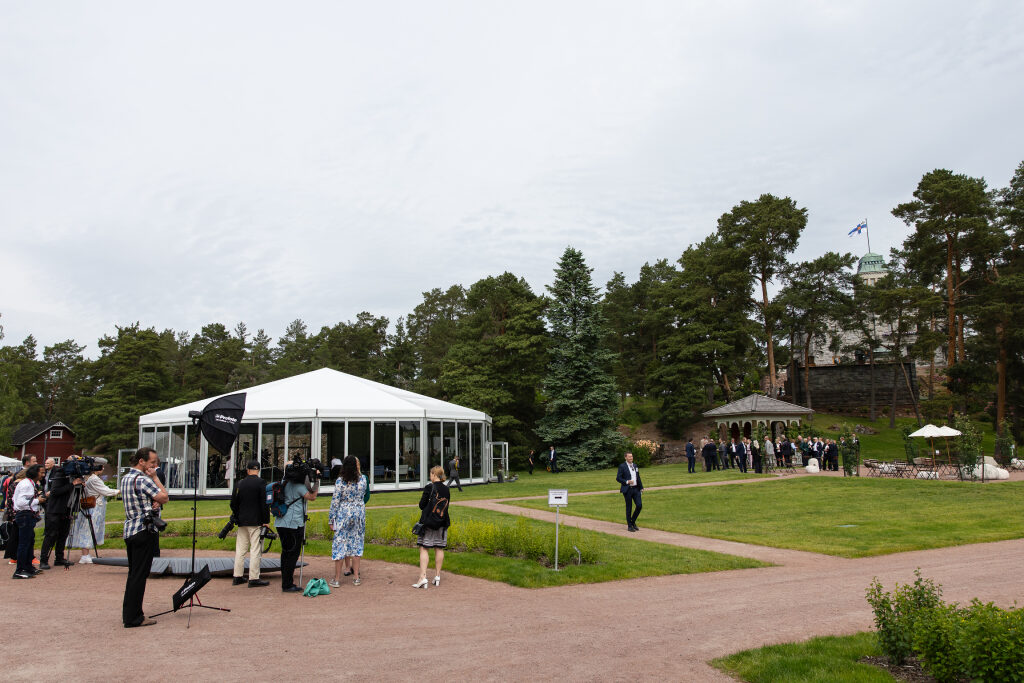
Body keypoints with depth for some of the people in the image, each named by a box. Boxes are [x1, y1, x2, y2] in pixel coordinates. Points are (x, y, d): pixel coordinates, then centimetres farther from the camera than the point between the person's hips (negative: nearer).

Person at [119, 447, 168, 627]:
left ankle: (128, 614, 22)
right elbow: (164, 497, -13)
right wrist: (155, 477, -8)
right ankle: (133, 618, 1)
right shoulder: (143, 479, -17)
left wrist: (154, 502, -5)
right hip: (145, 530, -10)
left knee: (133, 573, 16)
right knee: (140, 575, -3)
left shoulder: (125, 478, 14)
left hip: (129, 530, 10)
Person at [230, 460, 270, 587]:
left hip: (242, 522, 6)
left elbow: (233, 503, 11)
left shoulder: (240, 484, 7)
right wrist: (266, 521, -8)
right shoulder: (261, 483, -9)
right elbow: (264, 503, -13)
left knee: (240, 549, 13)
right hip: (256, 522, -6)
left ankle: (237, 577, 18)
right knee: (255, 550, -3)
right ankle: (254, 578, -3)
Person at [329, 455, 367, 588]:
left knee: (340, 544, 4)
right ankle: (356, 578, 13)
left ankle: (337, 579, 8)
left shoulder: (340, 481, -11)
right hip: (359, 514, 3)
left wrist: (331, 520, 0)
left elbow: (335, 501, -8)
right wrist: (358, 471, 17)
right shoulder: (362, 479, -3)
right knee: (356, 543, 10)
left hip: (343, 514, -3)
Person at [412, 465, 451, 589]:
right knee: (439, 549, 11)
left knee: (424, 549, -1)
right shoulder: (446, 490, 4)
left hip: (428, 522, -5)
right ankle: (437, 576, 17)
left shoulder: (429, 487, -12)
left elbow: (422, 505, -10)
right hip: (442, 522, 5)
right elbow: (446, 506, 11)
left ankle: (423, 577, -9)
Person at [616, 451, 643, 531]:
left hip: (636, 489, 5)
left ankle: (633, 522, 17)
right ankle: (629, 525, 12)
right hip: (627, 490, -5)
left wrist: (641, 487, 13)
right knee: (629, 508, 1)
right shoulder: (622, 466, -5)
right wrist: (627, 482, -19)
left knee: (639, 505, -4)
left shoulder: (635, 466, 14)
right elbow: (618, 478, -8)